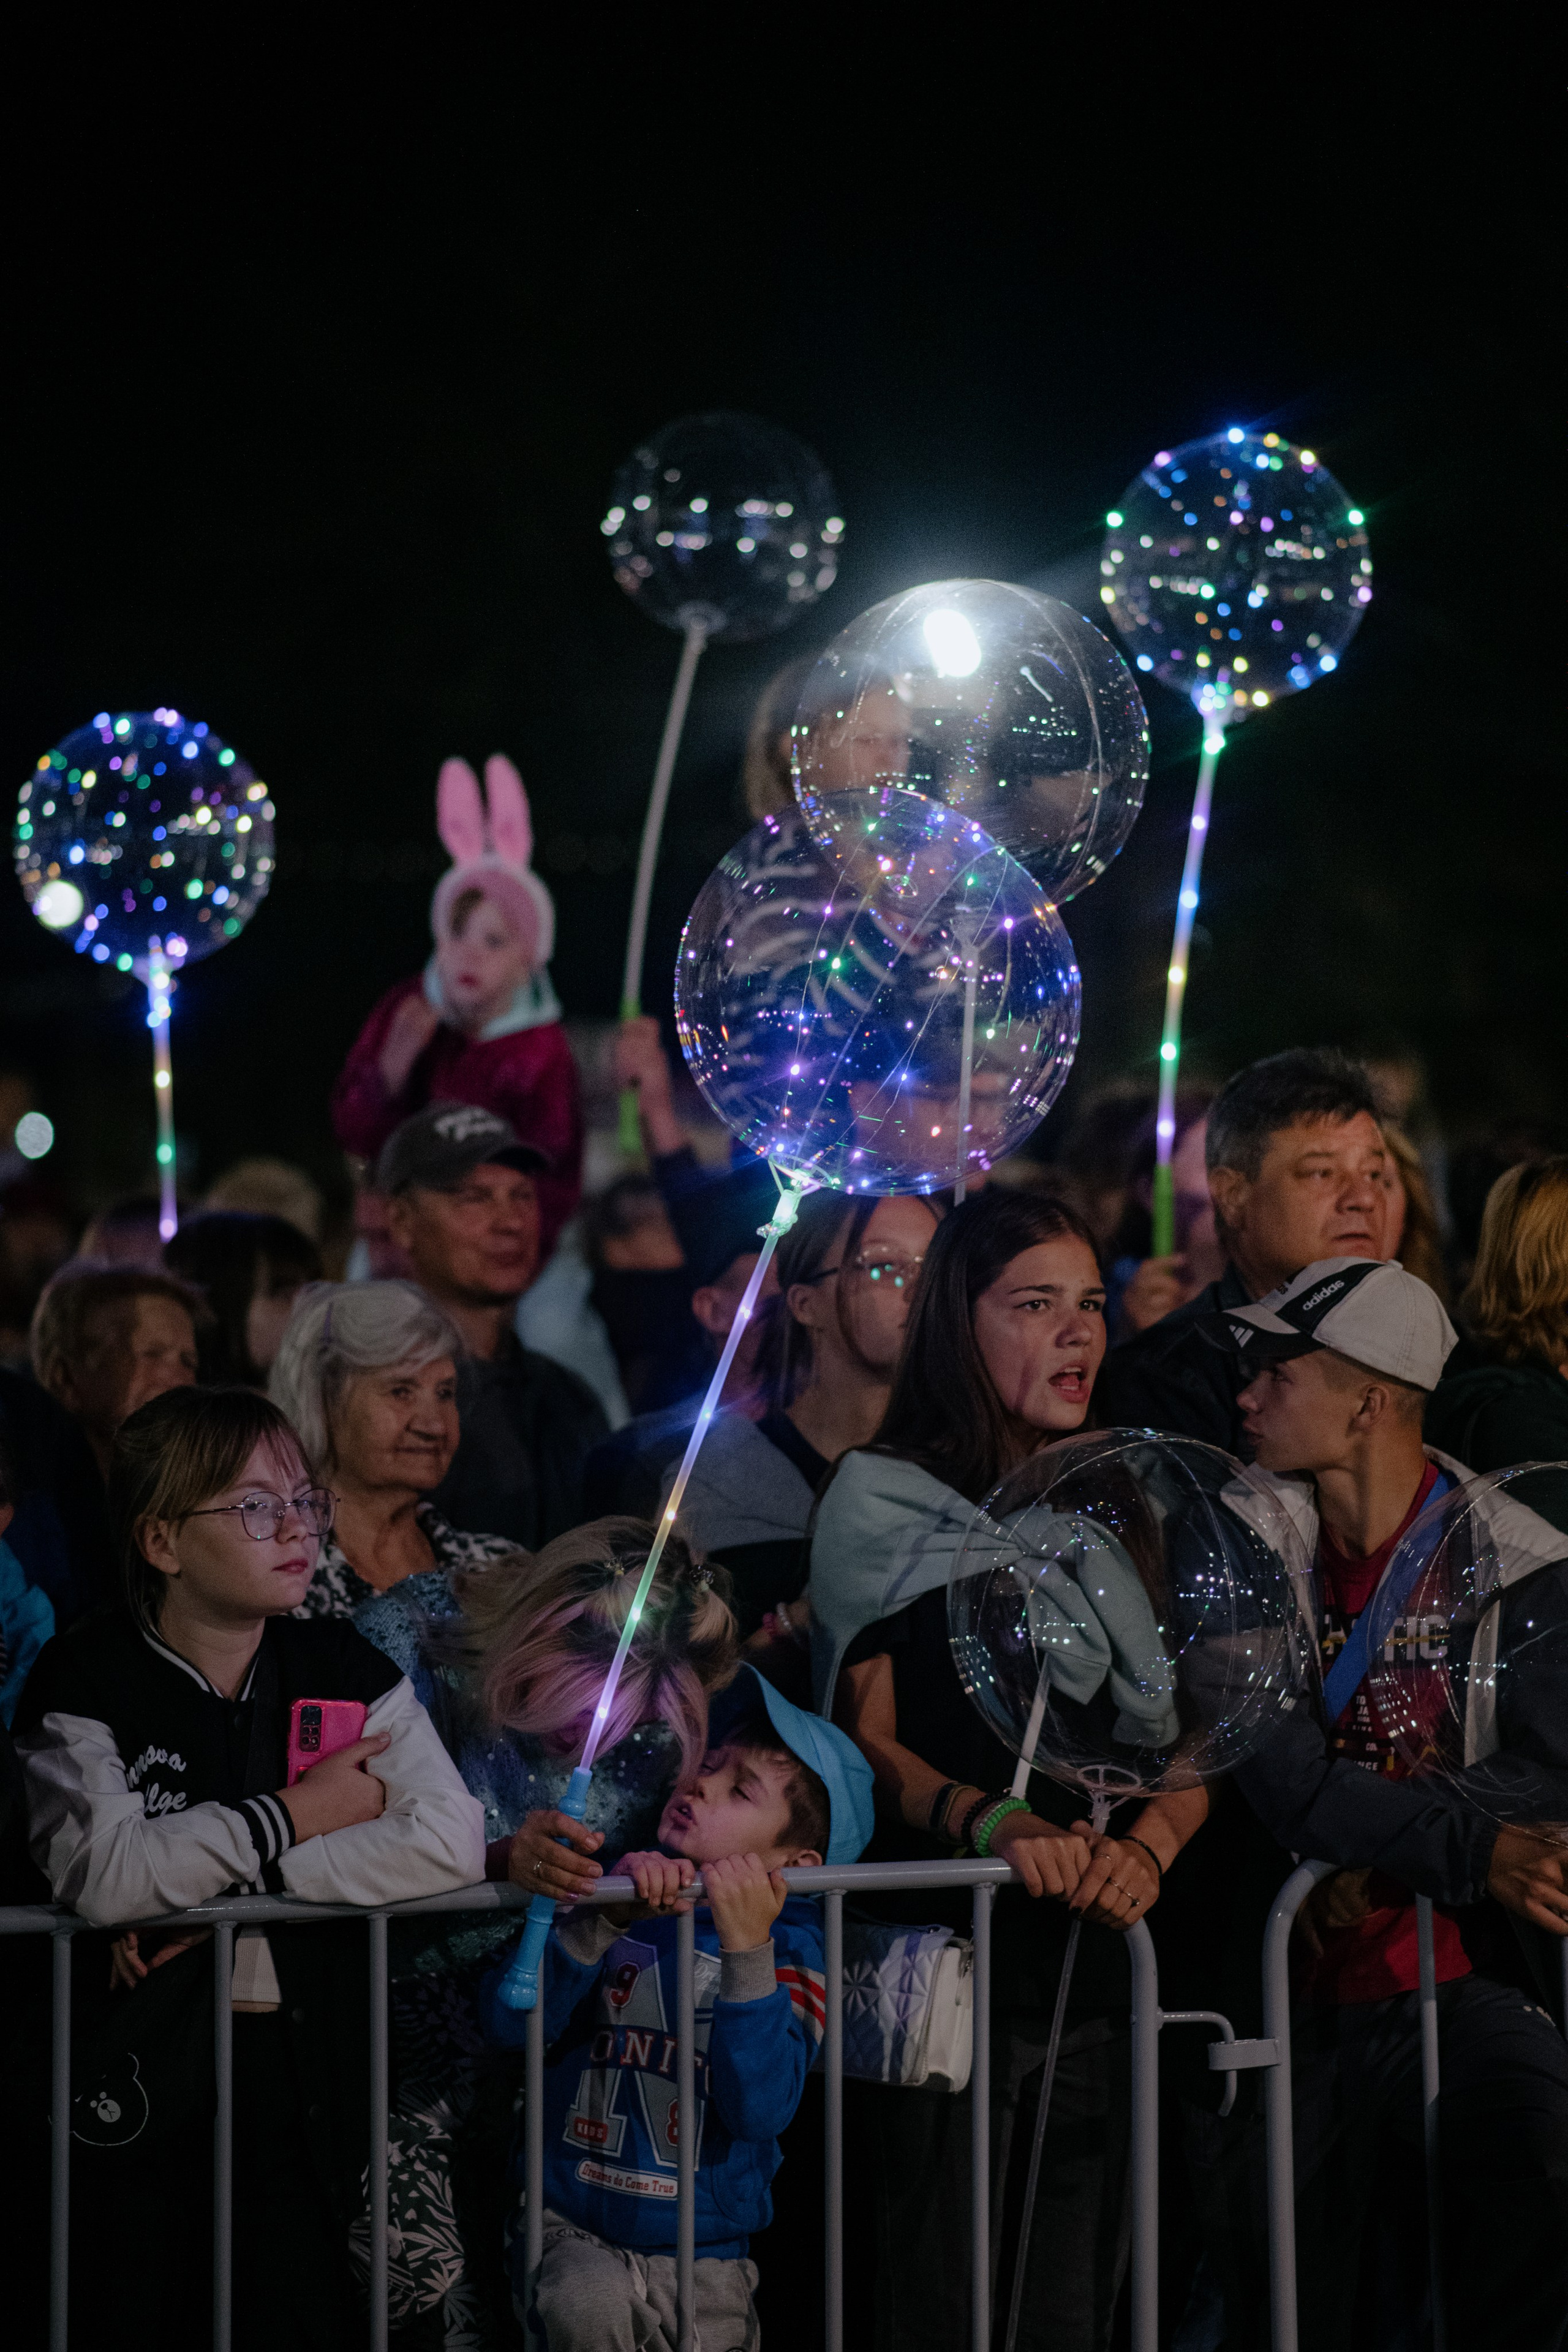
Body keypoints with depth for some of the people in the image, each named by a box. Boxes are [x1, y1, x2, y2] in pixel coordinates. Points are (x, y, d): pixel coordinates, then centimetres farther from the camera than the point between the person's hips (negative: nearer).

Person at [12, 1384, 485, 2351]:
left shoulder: (343, 1670, 7)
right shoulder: (87, 1681, -4)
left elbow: (452, 1842, -8)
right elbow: (101, 1874, -21)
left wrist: (220, 1882, -15)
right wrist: (297, 1815, -12)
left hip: (300, 2064, 3)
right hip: (139, 2082, -3)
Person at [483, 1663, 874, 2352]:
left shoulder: (787, 1945, -3)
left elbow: (759, 2109, -19)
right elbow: (509, 2023, -13)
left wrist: (747, 1950, -28)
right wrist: (609, 1920, -25)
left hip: (703, 2252, 1)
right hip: (572, 2226, -1)